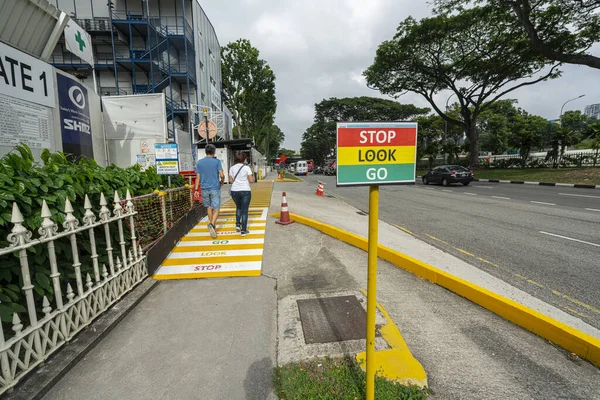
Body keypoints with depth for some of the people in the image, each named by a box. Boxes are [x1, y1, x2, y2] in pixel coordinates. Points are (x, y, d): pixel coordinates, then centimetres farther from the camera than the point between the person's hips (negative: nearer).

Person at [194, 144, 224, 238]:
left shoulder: (199, 162, 5)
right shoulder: (217, 161, -5)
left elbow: (198, 177, 3)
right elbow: (222, 175, -11)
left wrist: (196, 189, 5)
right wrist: (222, 182, 9)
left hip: (205, 189, 3)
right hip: (215, 188, -3)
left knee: (209, 207, 20)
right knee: (216, 209, 0)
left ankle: (212, 225, 27)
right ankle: (212, 224, -20)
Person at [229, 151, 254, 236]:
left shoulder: (232, 168, 5)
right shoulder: (246, 167, -7)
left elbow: (231, 181, 6)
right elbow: (251, 180, -10)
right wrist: (253, 177, 11)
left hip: (234, 191, 4)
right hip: (245, 191, -4)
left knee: (238, 207, 27)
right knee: (244, 210, 5)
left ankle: (238, 224, 18)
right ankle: (243, 230, 7)